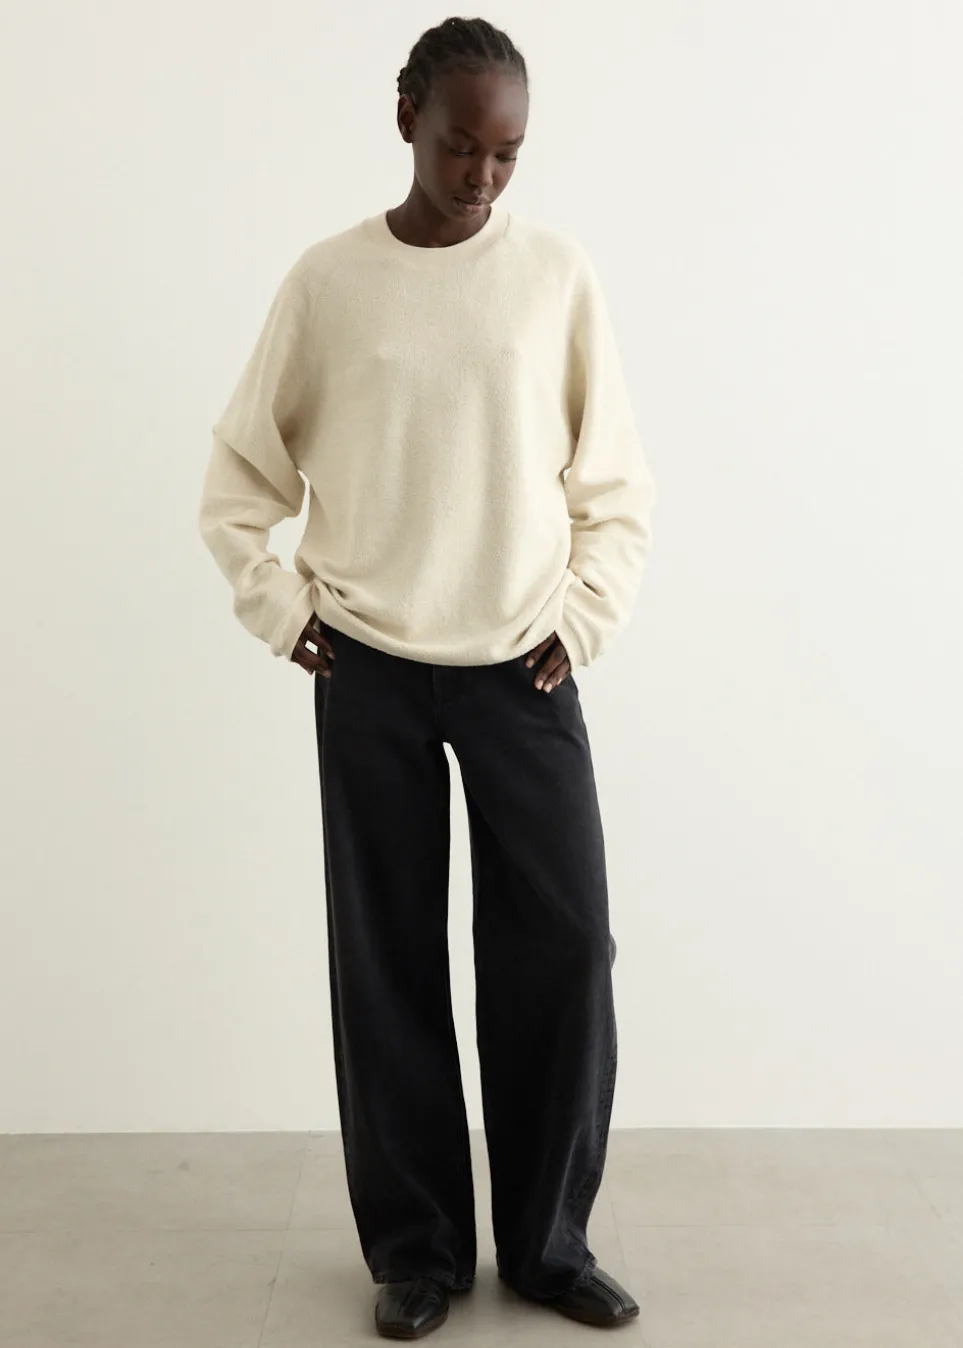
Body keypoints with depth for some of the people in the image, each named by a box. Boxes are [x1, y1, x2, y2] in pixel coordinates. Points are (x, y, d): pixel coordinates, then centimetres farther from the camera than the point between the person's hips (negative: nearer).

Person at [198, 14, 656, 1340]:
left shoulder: (559, 273, 1)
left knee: (563, 948, 0)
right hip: (369, 674, 0)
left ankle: (550, 1239, 19)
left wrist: (583, 621, -2)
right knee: (388, 960, 5)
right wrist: (281, 612, -1)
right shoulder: (326, 280, 0)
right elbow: (240, 473, 7)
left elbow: (617, 483, 6)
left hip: (522, 669, 1)